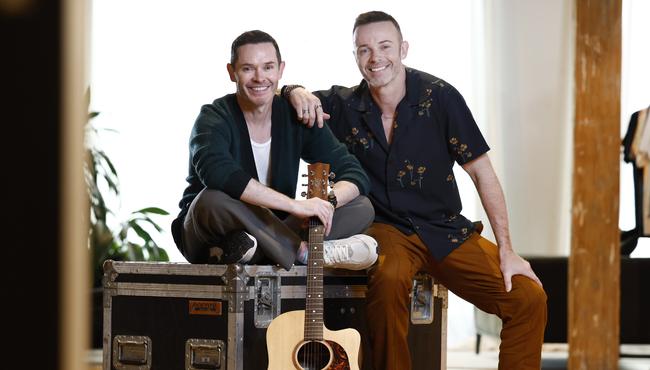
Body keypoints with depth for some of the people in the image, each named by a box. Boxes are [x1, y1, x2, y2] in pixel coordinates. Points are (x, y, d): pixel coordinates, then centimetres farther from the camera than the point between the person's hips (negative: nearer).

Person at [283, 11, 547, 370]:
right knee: (389, 280, -37)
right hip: (385, 229, -1)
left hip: (447, 231, 1)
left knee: (530, 299, -17)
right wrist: (296, 92, -14)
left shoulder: (439, 96, -7)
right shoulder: (342, 105, -2)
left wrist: (506, 250, -7)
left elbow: (482, 173, -3)